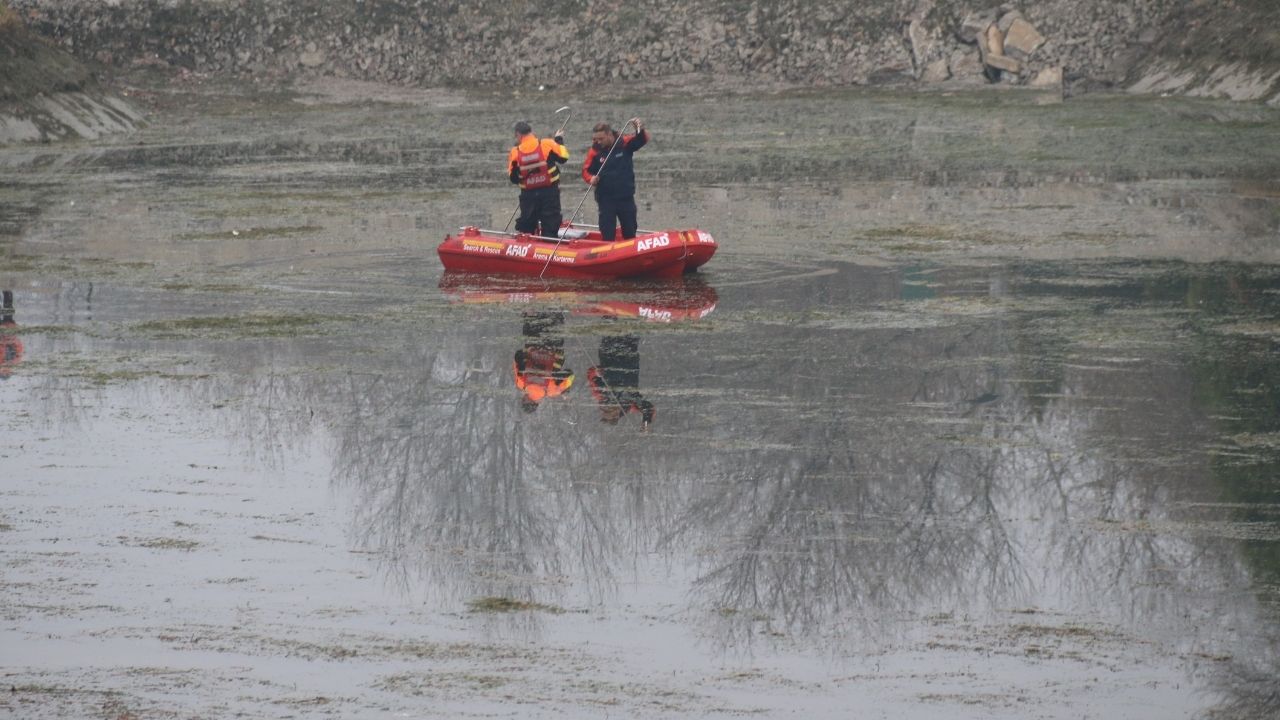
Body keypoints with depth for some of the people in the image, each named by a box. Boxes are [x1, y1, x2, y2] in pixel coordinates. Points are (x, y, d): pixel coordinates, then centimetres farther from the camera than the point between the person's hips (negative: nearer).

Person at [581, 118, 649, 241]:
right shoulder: (595, 151, -5)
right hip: (606, 199, -1)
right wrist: (591, 178, -23)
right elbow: (586, 170, -1)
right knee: (607, 234, -1)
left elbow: (643, 139, -10)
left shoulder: (625, 143, -5)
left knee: (630, 233, 13)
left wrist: (640, 129, -31)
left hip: (626, 198, 1)